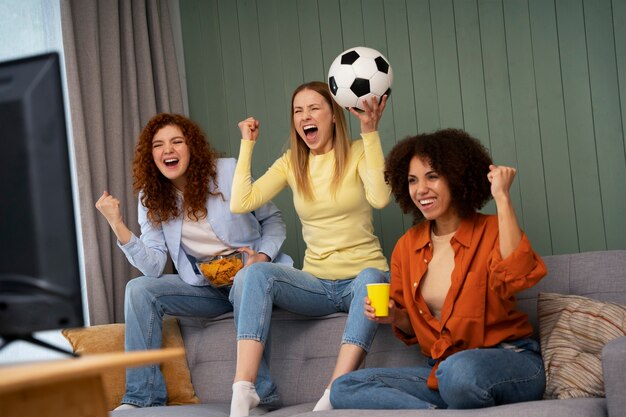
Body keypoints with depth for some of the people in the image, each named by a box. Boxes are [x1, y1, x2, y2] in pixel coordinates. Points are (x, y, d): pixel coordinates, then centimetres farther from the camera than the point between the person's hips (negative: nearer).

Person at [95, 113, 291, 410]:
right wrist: (117, 225, -18)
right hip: (207, 285, 4)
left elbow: (272, 219, 0)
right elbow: (153, 267, -8)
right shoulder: (151, 199, 1)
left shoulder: (228, 172, -9)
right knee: (139, 289, -14)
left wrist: (262, 257, -19)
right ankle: (142, 398, -11)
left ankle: (258, 394, -31)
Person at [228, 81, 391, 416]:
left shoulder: (358, 152, -1)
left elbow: (380, 197, -23)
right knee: (254, 274, -25)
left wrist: (370, 133, -25)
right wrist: (247, 144, -1)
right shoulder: (290, 163, 9)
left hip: (362, 276, -3)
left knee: (371, 278, -38)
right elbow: (240, 204, -5)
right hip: (316, 284, 3)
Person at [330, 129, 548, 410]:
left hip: (511, 361, -6)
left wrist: (502, 197, -25)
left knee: (460, 371, -41)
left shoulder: (492, 231, -5)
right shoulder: (406, 247, 9)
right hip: (441, 370, 6)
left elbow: (516, 278, -30)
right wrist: (395, 317, -4)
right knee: (343, 389, -12)